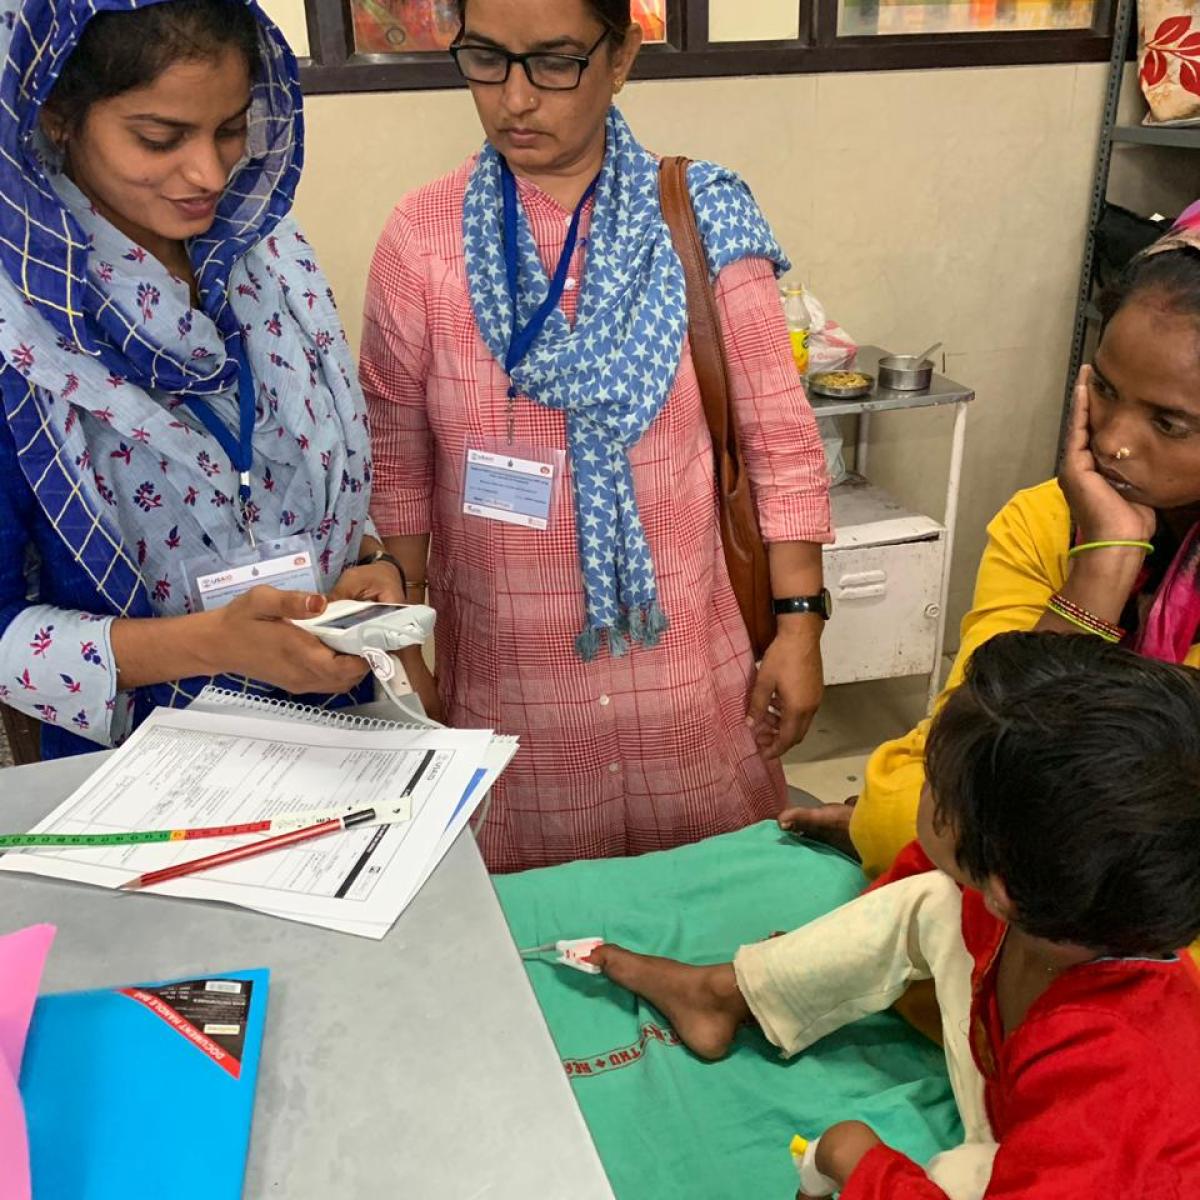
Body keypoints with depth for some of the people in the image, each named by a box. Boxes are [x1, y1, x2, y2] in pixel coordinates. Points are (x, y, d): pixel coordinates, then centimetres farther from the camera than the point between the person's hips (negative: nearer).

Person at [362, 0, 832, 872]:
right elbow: (396, 469, 2)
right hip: (506, 668, 0)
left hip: (682, 657, 0)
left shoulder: (703, 223, -6)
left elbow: (780, 439, -2)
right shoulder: (421, 239, -5)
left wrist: (800, 623, -4)